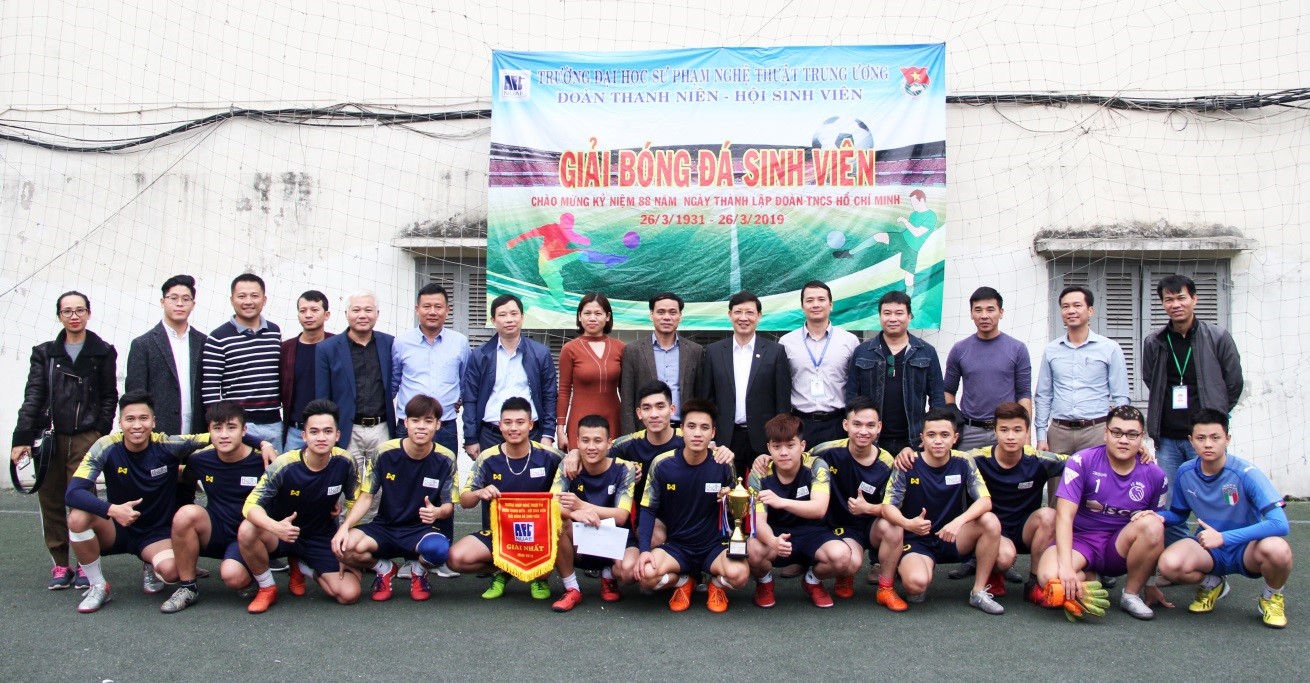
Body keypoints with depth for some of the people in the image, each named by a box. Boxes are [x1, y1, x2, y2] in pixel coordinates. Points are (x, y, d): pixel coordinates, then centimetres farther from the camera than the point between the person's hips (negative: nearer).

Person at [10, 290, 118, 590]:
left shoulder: (103, 353, 9)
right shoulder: (45, 353, 14)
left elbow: (109, 397, 7)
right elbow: (32, 397, 7)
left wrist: (101, 434, -4)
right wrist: (21, 438, -3)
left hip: (86, 436, -3)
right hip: (50, 436, 3)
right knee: (51, 500, 2)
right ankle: (60, 565, 11)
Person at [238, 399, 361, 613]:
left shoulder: (344, 463, -17)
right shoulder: (284, 465, -23)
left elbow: (354, 504, -4)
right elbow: (251, 505, -25)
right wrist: (275, 527, -46)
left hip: (322, 539, 2)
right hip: (282, 533, -2)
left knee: (349, 594, -16)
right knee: (247, 531, -35)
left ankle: (303, 568, 15)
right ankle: (267, 588, -6)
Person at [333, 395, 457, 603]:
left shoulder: (445, 459, -8)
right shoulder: (385, 453, -9)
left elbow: (449, 506, -3)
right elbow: (366, 496, -3)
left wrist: (437, 512, -28)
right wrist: (345, 526, -20)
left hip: (421, 530, -1)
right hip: (384, 528, 1)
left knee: (438, 549, -38)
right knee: (344, 547, -31)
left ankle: (418, 570, 4)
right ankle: (384, 569, 7)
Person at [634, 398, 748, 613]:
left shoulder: (723, 465, -9)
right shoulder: (662, 465, -10)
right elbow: (648, 510, -3)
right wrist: (644, 550, -16)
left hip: (713, 546, 0)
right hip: (675, 545, 0)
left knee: (739, 574, -32)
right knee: (646, 574, -30)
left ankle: (717, 583, 8)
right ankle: (682, 582, 7)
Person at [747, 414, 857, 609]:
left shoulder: (816, 467, -16)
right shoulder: (759, 475, -15)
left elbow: (819, 509, -31)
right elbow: (759, 520, -23)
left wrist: (781, 502, -50)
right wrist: (773, 542, -48)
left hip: (811, 533, 0)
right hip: (776, 534, 0)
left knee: (842, 557, -31)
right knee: (751, 552, -34)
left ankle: (813, 580, 5)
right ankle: (764, 581, 4)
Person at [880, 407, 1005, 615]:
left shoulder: (963, 463, -6)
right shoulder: (908, 465, -12)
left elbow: (985, 501, -14)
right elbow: (888, 507, -15)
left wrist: (958, 521, -33)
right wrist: (907, 524, -37)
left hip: (952, 538, 3)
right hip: (917, 540, -3)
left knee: (991, 522, -25)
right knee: (916, 583, -34)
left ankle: (979, 591, -8)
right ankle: (906, 567, 6)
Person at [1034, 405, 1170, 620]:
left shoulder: (1155, 476, -2)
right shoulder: (1082, 462, -11)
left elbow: (1158, 531, 9)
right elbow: (1064, 516, -17)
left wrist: (1153, 584, 2)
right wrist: (1066, 566, -29)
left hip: (1121, 548, 2)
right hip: (1081, 540, -2)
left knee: (1151, 524, -29)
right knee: (1049, 576, -33)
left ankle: (1131, 594, -6)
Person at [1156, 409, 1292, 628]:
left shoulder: (1245, 474, -19)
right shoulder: (1185, 473, -7)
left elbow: (1280, 524, -28)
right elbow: (1178, 515, 11)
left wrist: (1223, 537, -34)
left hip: (1247, 548, -2)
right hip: (1208, 550, 2)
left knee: (1276, 549, -38)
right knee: (1169, 564, -30)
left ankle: (1272, 597, 0)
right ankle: (1211, 584, 8)